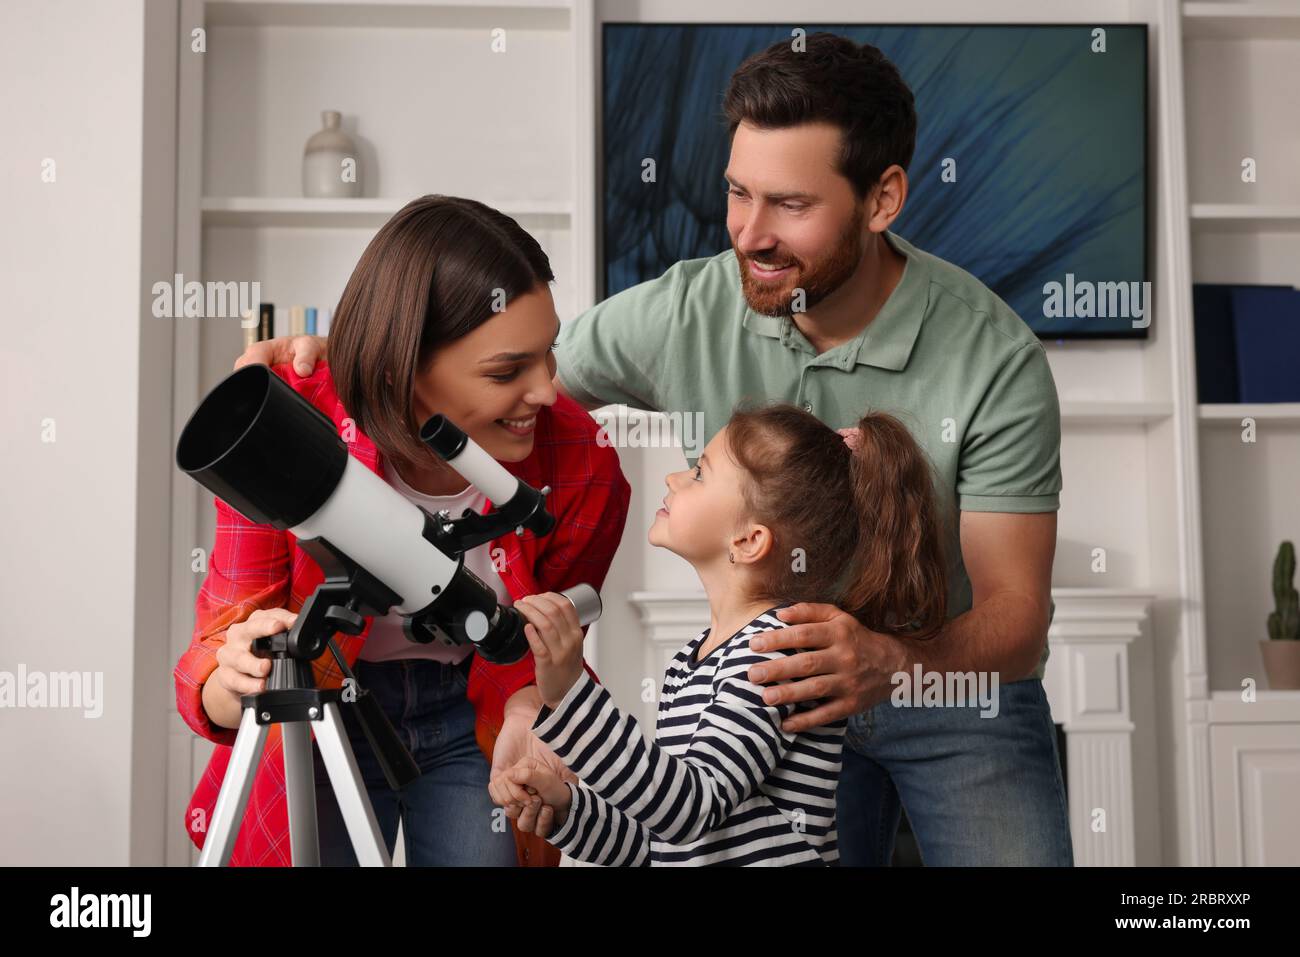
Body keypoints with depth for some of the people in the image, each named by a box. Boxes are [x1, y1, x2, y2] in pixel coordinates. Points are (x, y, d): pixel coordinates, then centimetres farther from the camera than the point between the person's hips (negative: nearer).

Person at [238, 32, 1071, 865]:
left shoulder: (997, 359, -22)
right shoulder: (683, 312, -15)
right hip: (779, 682, 2)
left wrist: (892, 661, -44)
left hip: (959, 681, -1)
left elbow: (1015, 613, -23)